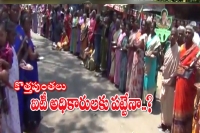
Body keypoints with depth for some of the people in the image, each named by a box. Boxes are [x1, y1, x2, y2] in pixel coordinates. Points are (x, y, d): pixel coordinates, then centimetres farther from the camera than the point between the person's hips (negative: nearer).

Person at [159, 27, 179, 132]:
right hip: (165, 78, 8)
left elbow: (177, 67, -18)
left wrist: (172, 79, -17)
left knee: (169, 103, 3)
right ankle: (164, 122, 29)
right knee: (163, 100, 15)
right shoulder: (169, 47, 7)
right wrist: (163, 70, 5)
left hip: (171, 80, -7)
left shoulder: (178, 50, -17)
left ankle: (168, 123, 17)